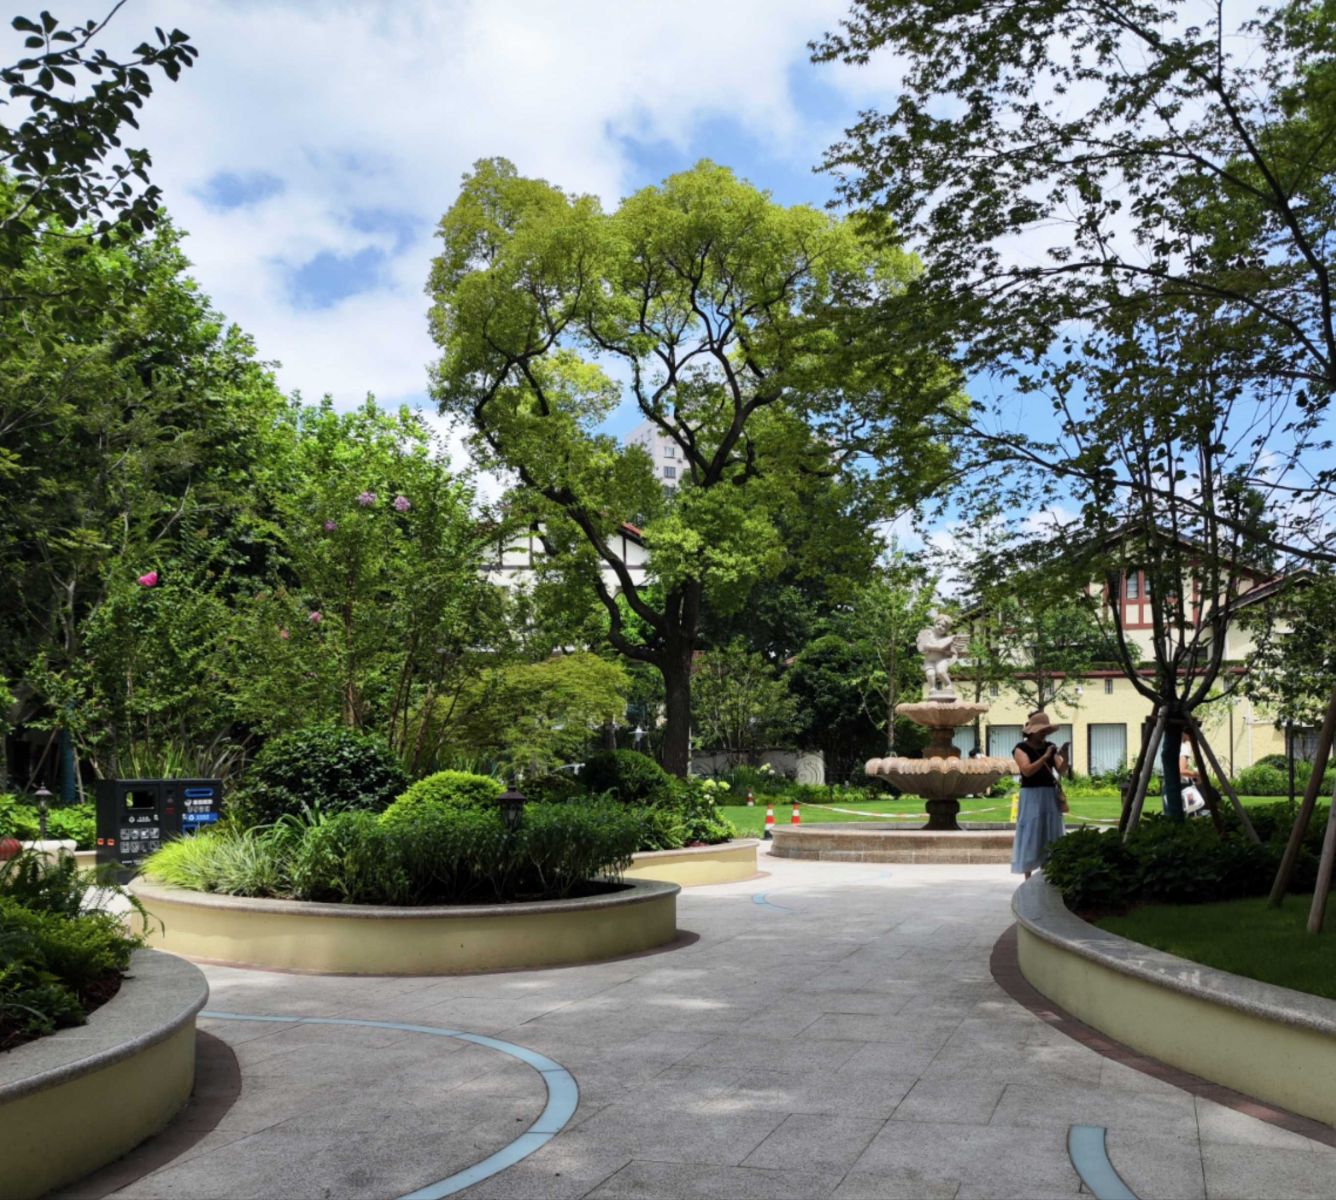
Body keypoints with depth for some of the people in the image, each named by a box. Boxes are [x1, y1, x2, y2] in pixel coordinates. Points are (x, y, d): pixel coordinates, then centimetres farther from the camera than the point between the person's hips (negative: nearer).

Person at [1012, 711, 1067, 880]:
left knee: (1050, 836, 4)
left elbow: (1061, 770, 0)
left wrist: (1064, 757, -20)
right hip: (1031, 797, -5)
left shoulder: (1050, 747, 11)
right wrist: (1045, 757, -24)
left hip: (1050, 796, 5)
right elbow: (1027, 770, -18)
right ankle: (1028, 879, -3)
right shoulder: (1021, 748, -3)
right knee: (1030, 836, -5)